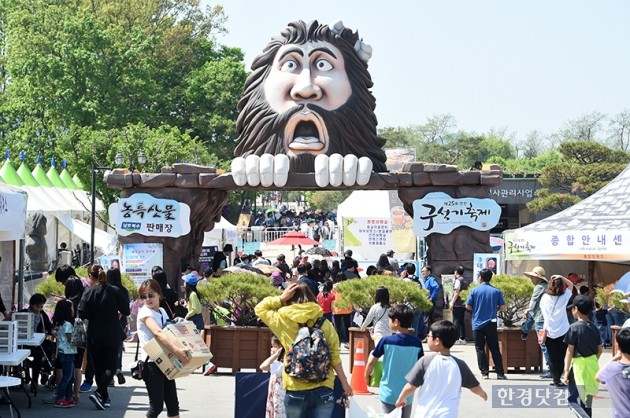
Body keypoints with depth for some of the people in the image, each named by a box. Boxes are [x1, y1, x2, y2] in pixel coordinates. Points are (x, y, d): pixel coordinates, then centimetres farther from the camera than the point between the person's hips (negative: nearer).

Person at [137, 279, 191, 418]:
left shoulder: (162, 312, 10)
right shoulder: (145, 313, -14)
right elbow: (158, 333, -31)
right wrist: (176, 350, -44)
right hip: (151, 363, -7)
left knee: (173, 403, 8)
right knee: (156, 405, -9)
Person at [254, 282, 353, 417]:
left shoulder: (284, 321, -2)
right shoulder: (325, 324, 0)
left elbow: (260, 308, 14)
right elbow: (335, 357, -1)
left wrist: (281, 298, 5)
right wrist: (344, 383, 7)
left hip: (295, 391, 0)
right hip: (322, 390, 1)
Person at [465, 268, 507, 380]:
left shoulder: (474, 290, -5)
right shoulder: (496, 291, -1)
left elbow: (468, 306, -5)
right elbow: (503, 307, -1)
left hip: (477, 324, -1)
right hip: (491, 324, 1)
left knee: (480, 349, 6)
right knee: (495, 349, 7)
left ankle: (485, 373, 3)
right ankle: (500, 373, 5)